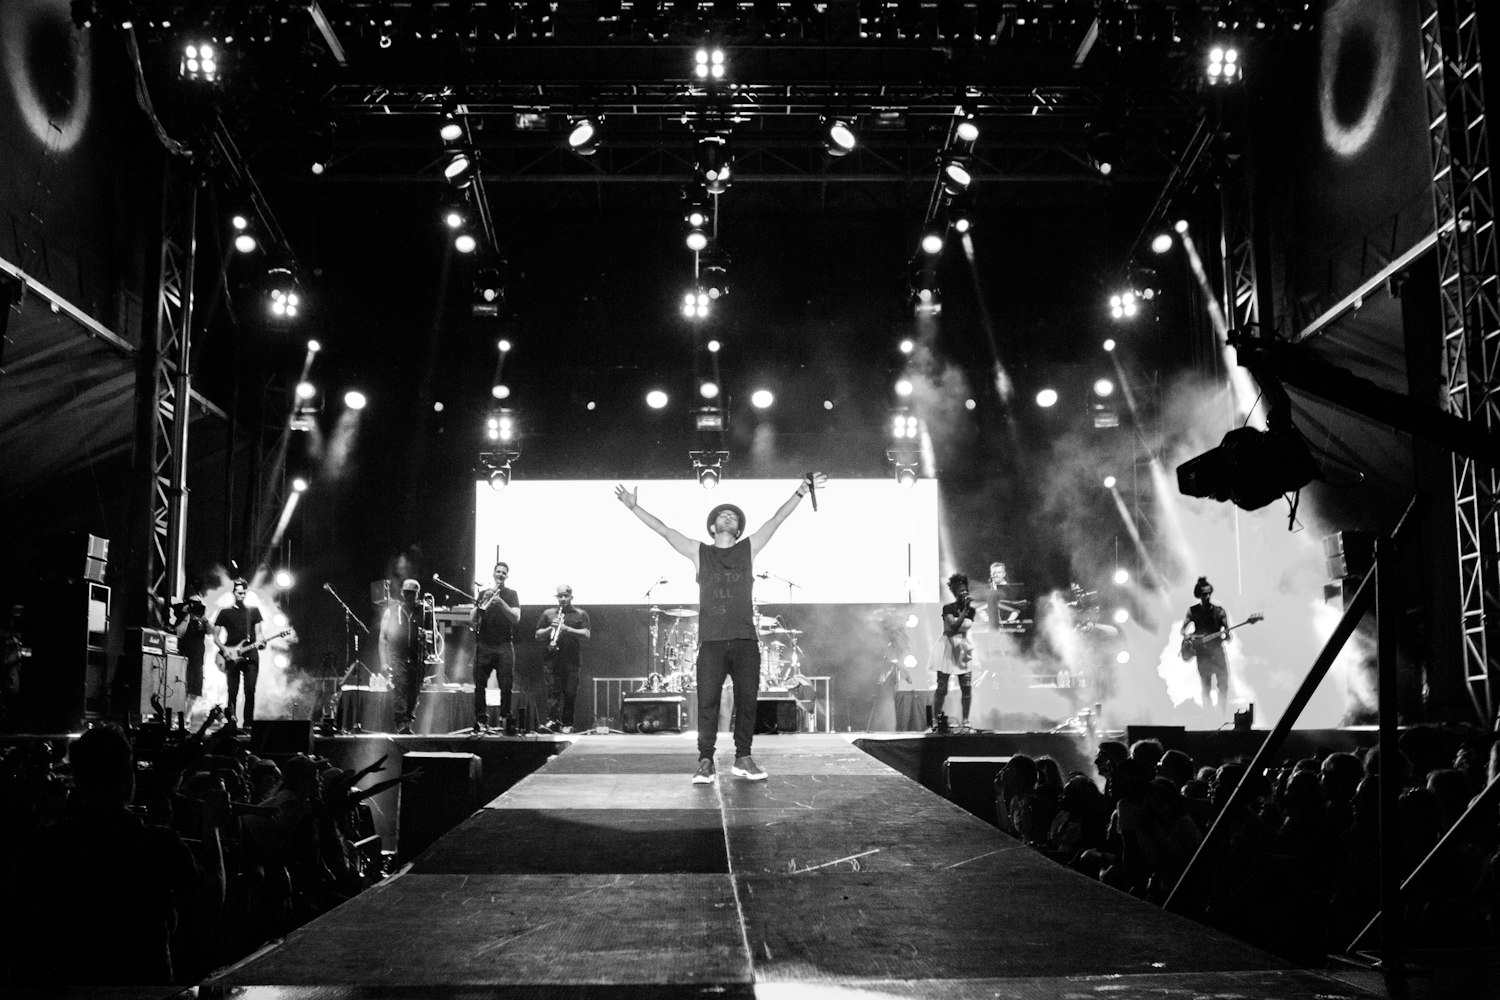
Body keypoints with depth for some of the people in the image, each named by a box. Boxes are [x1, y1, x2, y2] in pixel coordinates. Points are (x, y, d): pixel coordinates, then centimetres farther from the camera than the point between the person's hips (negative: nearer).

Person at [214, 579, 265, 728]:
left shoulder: (254, 611, 14)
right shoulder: (225, 612, 9)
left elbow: (258, 632, 12)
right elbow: (215, 636, 9)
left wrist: (260, 641, -10)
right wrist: (224, 649, -8)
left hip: (250, 654, 1)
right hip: (232, 657, -1)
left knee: (250, 691, -7)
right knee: (232, 692, -6)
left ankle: (248, 724, -4)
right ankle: (231, 722, 8)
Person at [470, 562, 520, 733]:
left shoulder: (511, 594, 9)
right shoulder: (483, 593, 13)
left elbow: (516, 618, -6)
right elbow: (472, 621, 5)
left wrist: (500, 602, -18)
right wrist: (483, 602, -10)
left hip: (504, 646, -1)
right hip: (483, 645, 1)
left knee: (506, 685, -7)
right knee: (480, 685, -2)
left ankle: (505, 720, -1)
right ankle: (481, 721, 4)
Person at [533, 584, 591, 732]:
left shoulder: (581, 614, 9)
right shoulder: (548, 613, 15)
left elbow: (587, 634, -3)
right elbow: (538, 635, 13)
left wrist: (567, 629, -15)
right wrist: (550, 628, -6)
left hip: (572, 660, -1)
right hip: (552, 658, 1)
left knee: (570, 693, -2)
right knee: (553, 691, -10)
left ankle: (567, 724, 5)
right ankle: (552, 721, -16)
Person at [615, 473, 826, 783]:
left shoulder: (748, 549, 13)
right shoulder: (699, 553, 11)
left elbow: (776, 521, 7)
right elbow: (664, 531, 6)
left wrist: (801, 492, -1)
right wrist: (634, 508, -2)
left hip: (745, 641, 1)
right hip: (711, 642, -1)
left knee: (747, 701, 1)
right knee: (707, 703, -5)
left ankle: (743, 759, 11)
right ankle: (705, 762, 0)